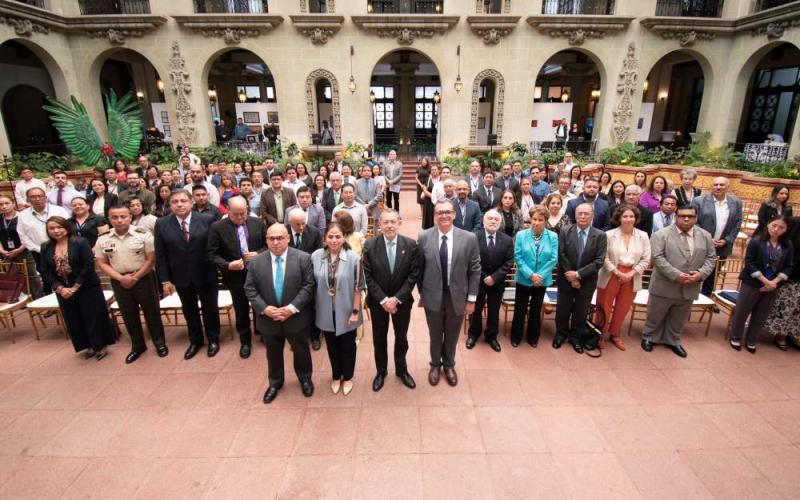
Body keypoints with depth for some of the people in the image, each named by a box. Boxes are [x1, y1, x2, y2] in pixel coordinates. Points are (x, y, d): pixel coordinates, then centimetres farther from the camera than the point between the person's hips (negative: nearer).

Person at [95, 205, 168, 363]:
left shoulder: (143, 234, -10)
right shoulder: (103, 239, 0)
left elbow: (151, 259, -10)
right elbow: (102, 263, 3)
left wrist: (135, 277, -13)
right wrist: (121, 278, -10)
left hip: (143, 278, -3)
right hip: (119, 281, 3)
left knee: (152, 311, 6)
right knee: (128, 314, 14)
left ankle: (159, 342, 23)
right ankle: (137, 345, 30)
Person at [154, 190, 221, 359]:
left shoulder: (207, 220, -9)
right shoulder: (161, 224, -3)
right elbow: (160, 255, -1)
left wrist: (218, 268, -8)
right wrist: (165, 280, -4)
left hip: (205, 275, -2)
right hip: (181, 277, 2)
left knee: (210, 308, 13)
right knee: (189, 310, 18)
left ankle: (213, 339, 33)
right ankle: (195, 340, 38)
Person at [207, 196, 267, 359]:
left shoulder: (257, 222, -3)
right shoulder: (217, 227, -9)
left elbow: (268, 244, 4)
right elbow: (212, 254, -8)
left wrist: (258, 254, -14)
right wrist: (227, 265, -24)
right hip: (236, 276, -1)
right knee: (241, 310, 14)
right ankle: (245, 341, 34)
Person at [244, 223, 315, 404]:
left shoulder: (303, 258, -11)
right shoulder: (256, 261, -3)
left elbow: (308, 286, -13)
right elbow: (249, 288, -2)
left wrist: (292, 308, -21)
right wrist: (264, 308, -16)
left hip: (296, 317, -2)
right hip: (268, 319, 2)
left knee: (301, 351, 18)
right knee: (273, 354, 21)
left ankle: (305, 378, 44)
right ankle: (275, 382, 45)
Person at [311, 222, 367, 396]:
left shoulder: (353, 258, -16)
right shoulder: (316, 256, -9)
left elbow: (358, 288, -11)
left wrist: (355, 311, -10)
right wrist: (315, 307, 3)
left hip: (346, 312, -2)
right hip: (326, 312, 2)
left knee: (347, 346, 17)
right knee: (332, 346, 20)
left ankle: (347, 377, 41)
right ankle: (336, 376, 44)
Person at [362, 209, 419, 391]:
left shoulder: (411, 245, -11)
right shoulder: (370, 246, -11)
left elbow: (413, 275, -10)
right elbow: (368, 276, -10)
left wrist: (397, 298, -16)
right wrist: (383, 299, -16)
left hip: (402, 300, 0)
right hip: (378, 301, 0)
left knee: (401, 337, 17)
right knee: (379, 338, 15)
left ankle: (401, 369, 40)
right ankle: (381, 371, 38)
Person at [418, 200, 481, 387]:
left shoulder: (469, 238, -10)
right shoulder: (423, 237, -9)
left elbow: (475, 270, -5)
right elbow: (419, 268, -1)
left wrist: (471, 299, -5)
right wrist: (421, 293, 2)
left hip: (457, 297, 0)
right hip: (433, 297, 0)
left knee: (452, 336, 20)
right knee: (435, 335, 19)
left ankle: (449, 365, 45)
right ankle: (435, 364, 45)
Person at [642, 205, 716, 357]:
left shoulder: (706, 236, 6)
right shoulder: (661, 234, -10)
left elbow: (711, 258, 7)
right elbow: (657, 258, -17)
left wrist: (701, 273, -11)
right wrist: (676, 274, -24)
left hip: (689, 288, 4)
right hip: (664, 286, -4)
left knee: (679, 319, 18)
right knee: (655, 315, 11)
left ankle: (672, 340, 36)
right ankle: (648, 337, 29)